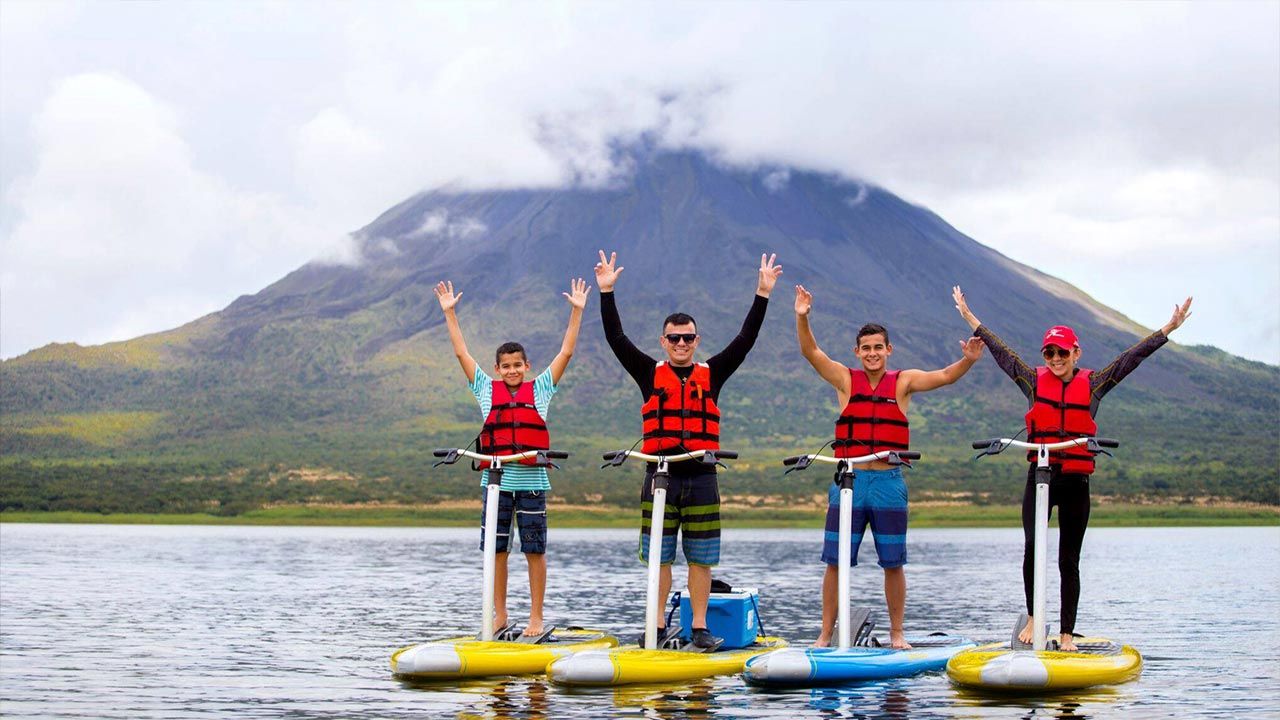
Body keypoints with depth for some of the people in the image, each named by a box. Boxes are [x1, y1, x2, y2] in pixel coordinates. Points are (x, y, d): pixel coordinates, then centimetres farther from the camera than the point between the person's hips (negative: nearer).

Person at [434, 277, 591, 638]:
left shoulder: (540, 389, 7)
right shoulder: (486, 389, 10)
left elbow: (566, 351, 6)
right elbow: (461, 352, 11)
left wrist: (577, 311, 2)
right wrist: (450, 312, 9)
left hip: (531, 480, -1)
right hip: (497, 479, 1)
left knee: (535, 550, 0)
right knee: (497, 549, 4)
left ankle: (536, 618, 5)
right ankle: (499, 616, 12)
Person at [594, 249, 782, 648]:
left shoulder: (711, 374, 9)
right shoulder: (650, 373, 7)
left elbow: (745, 340, 5)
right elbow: (616, 339, 1)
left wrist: (763, 294, -1)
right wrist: (607, 292, -6)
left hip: (701, 478, 1)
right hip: (660, 476, -1)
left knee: (700, 558, 3)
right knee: (658, 556, 3)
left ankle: (699, 627, 9)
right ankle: (658, 626, 11)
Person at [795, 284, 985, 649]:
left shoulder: (903, 382, 5)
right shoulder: (845, 380, 5)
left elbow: (944, 376, -7)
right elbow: (810, 352, -5)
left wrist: (967, 360, -26)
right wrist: (802, 318, -21)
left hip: (889, 484, 0)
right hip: (849, 481, 0)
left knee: (893, 563, 5)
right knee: (835, 561, 1)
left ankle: (896, 634, 17)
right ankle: (825, 635, 8)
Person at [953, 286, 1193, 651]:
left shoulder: (1092, 384, 5)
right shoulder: (1034, 381, 5)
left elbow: (1131, 357, 3)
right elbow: (1001, 351, 10)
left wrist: (1168, 329, 0)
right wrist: (969, 317, 14)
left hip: (1075, 483, 0)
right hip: (1039, 478, 0)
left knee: (1069, 560, 4)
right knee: (1032, 546, -16)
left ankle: (1067, 634, 8)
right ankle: (1032, 618, 2)